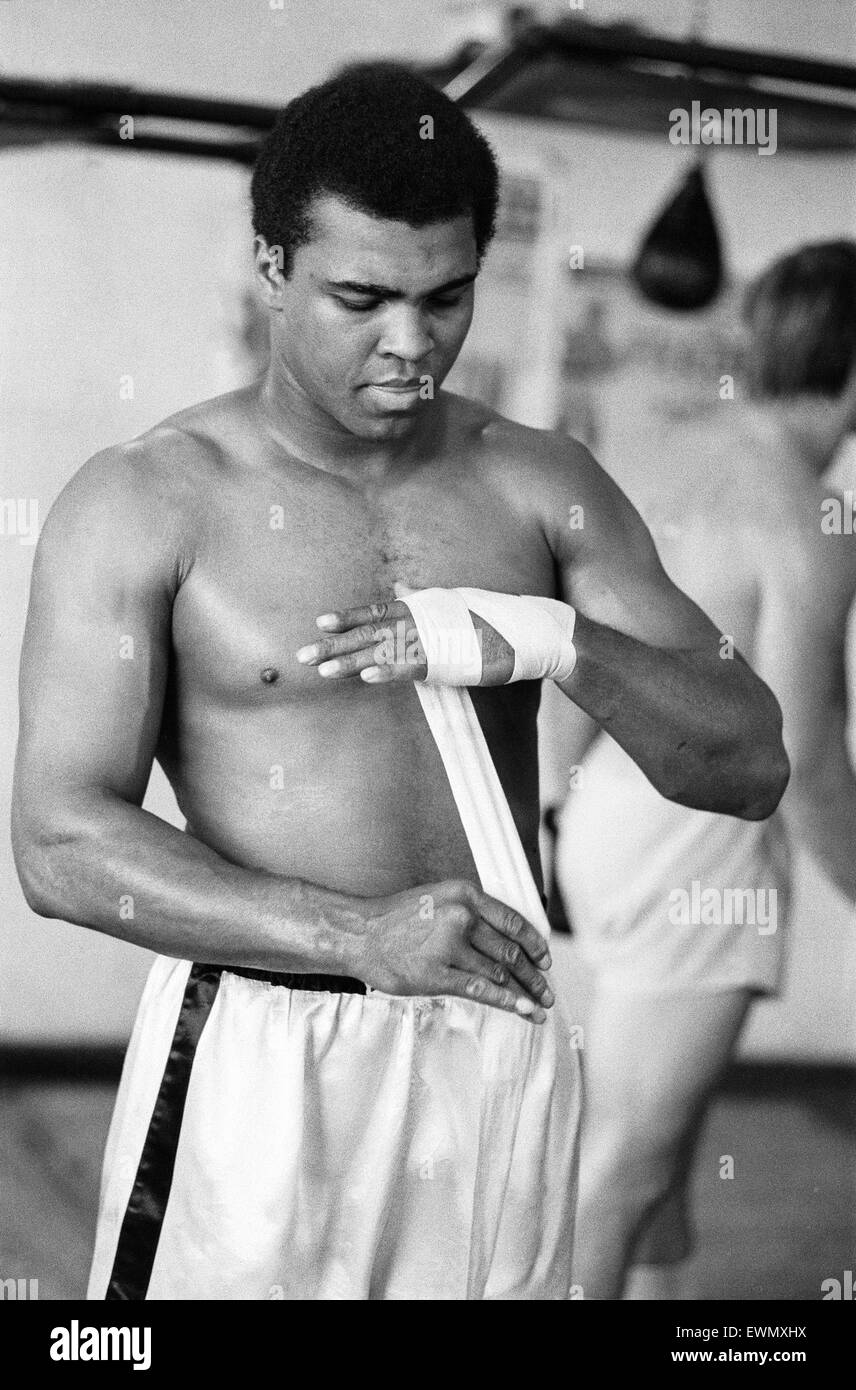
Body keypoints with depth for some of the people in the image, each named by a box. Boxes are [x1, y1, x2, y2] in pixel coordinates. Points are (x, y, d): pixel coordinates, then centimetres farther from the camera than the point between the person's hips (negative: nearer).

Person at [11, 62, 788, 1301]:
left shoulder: (542, 488, 5)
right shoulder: (146, 503, -5)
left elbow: (751, 765, 1)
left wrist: (558, 642, -18)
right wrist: (357, 935, -23)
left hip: (496, 1050, 3)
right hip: (255, 1059, -3)